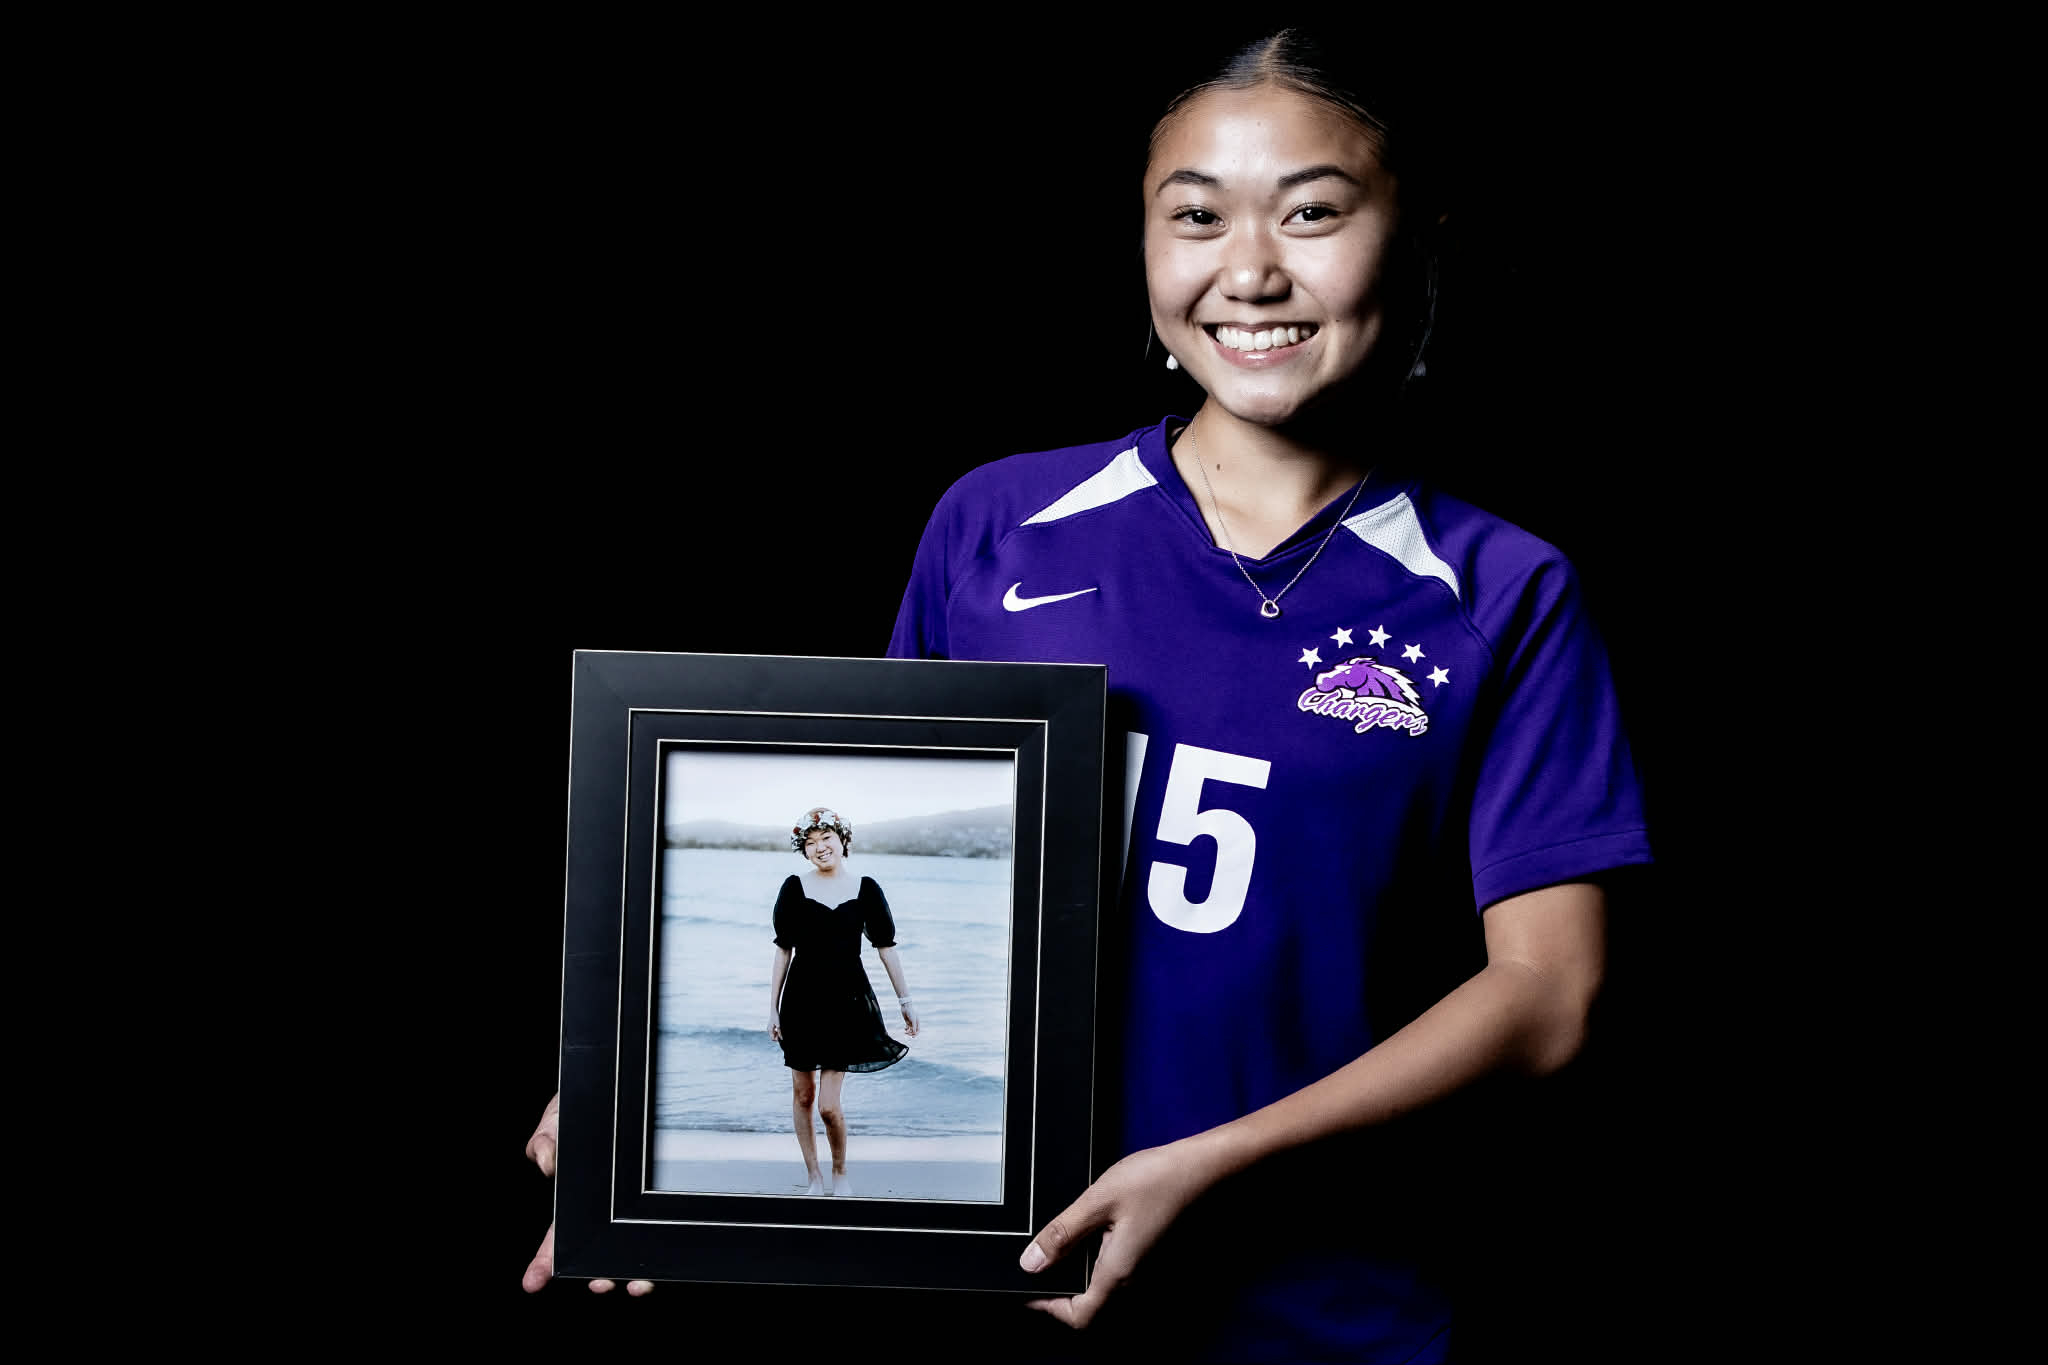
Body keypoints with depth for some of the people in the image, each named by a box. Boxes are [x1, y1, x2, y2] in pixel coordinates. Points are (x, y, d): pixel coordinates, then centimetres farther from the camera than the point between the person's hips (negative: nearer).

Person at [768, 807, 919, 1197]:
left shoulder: (865, 890, 0)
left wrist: (905, 999, 9)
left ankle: (840, 1172, 18)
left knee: (830, 1104, -7)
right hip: (802, 999, 1)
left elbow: (886, 946, 7)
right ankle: (814, 1177, 23)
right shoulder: (795, 888, -1)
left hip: (847, 1000, -1)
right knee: (803, 1094, 8)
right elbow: (783, 949, 3)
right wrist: (773, 1007, 2)